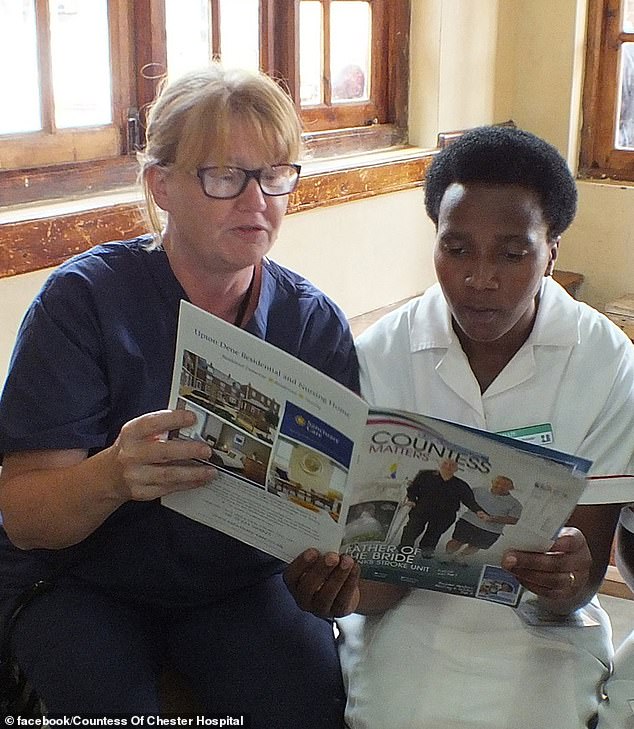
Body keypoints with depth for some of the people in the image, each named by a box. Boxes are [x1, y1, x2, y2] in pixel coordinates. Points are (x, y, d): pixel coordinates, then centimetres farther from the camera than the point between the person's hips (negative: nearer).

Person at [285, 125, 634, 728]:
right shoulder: (381, 354, -8)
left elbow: (575, 587, -8)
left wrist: (567, 584, -32)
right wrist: (346, 583, -29)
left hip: (536, 619, 0)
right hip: (406, 609, 0)